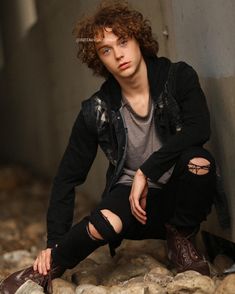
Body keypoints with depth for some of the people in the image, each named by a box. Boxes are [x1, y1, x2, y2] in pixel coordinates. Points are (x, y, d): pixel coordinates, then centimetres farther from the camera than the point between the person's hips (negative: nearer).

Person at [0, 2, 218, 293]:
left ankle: (181, 239, -6)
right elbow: (68, 176, -2)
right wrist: (54, 241, -8)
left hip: (180, 194, 1)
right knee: (105, 223, -35)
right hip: (132, 195, -1)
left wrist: (146, 172, -27)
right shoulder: (97, 110, -7)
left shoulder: (178, 77, -8)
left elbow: (199, 128, -23)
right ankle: (46, 270, -7)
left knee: (199, 161, -33)